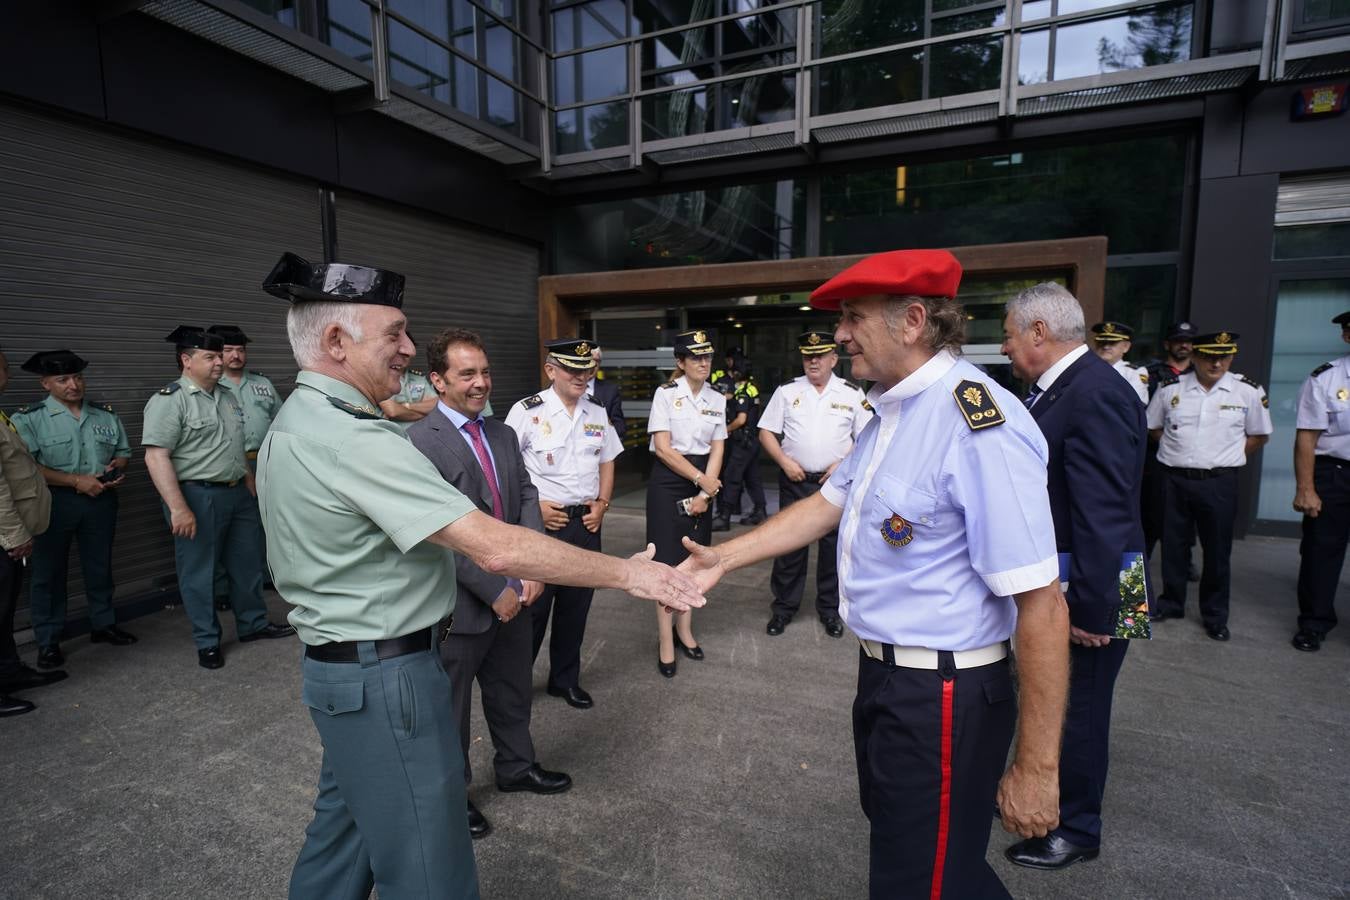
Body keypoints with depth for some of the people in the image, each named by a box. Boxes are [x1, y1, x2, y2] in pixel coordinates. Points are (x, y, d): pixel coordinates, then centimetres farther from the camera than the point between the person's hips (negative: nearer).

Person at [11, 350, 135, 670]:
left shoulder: (106, 414, 7)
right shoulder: (30, 419, -7)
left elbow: (123, 452, 14)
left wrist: (116, 468, -8)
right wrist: (77, 481, -20)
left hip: (101, 500, 4)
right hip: (53, 503, -4)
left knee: (100, 565, 15)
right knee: (48, 571, 5)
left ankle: (103, 624, 31)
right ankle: (48, 642, 17)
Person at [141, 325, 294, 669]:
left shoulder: (227, 397, 13)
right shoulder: (169, 400, -11)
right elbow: (156, 456, -19)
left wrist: (252, 489, 18)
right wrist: (178, 507, -24)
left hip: (238, 493, 8)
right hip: (198, 497, -7)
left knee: (247, 563, 15)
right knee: (199, 572, 5)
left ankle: (254, 624, 31)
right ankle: (207, 643, 19)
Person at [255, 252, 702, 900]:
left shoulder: (294, 423, 8)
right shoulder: (354, 437, -26)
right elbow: (495, 547, -30)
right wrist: (627, 573, -22)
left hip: (335, 666, 10)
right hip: (387, 678, -10)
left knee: (344, 834, 26)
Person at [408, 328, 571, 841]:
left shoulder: (503, 434, 7)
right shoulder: (421, 441, -17)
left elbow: (527, 498, 4)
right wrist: (494, 590, -19)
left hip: (513, 594, 7)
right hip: (460, 604, -6)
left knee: (513, 692, 24)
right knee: (452, 705, 16)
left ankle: (516, 767, 48)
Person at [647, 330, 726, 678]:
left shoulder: (717, 400, 6)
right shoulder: (666, 394, -8)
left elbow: (717, 450, 5)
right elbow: (663, 449, -12)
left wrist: (705, 492, -6)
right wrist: (702, 479, -12)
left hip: (704, 482, 5)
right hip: (668, 482, -4)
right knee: (668, 560, -2)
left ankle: (684, 627, 27)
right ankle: (665, 639, 9)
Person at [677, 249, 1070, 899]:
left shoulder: (979, 424, -26)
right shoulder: (892, 412, 6)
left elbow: (1041, 605, -26)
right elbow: (829, 504, 11)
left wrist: (1036, 768, -21)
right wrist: (724, 557, 6)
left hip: (943, 698, -9)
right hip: (884, 675, 9)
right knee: (894, 830, 28)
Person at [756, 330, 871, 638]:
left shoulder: (852, 393, 2)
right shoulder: (787, 391, 3)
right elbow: (766, 432, 6)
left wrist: (844, 465, -9)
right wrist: (785, 462, -8)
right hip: (795, 479, 0)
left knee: (833, 546, 8)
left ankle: (830, 610, 24)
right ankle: (783, 607, 19)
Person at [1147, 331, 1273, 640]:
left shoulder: (1249, 392, -1)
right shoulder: (1170, 389, 1)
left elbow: (1259, 435, 10)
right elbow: (1153, 427, 14)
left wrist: (1228, 460, 4)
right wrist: (1179, 452, 7)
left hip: (1219, 483, -1)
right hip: (1174, 479, 1)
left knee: (1217, 551, 8)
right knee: (1173, 546, 11)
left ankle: (1215, 616, 24)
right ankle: (1171, 603, 28)